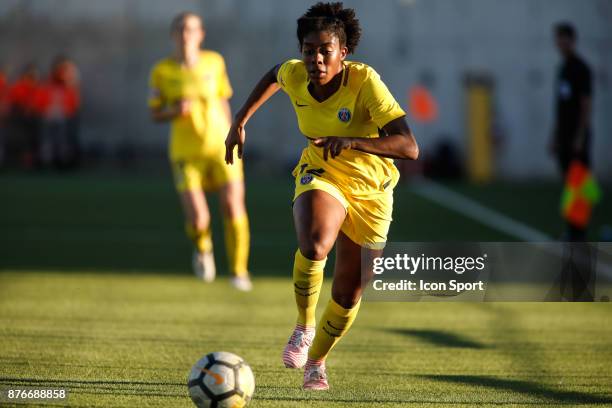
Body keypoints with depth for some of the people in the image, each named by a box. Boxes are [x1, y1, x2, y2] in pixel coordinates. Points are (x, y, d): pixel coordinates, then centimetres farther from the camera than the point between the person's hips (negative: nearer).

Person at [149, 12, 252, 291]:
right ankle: (203, 248, 24)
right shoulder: (162, 71, -4)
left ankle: (239, 271, 12)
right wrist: (176, 111, -18)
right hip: (186, 152, -1)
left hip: (220, 146, 1)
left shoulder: (214, 62, 1)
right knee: (198, 220, -13)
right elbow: (155, 115, 2)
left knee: (233, 208, -10)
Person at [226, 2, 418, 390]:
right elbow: (274, 76, 13)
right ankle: (304, 325, -8)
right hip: (320, 176, 1)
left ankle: (317, 359, 36)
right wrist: (241, 121, 13)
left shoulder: (365, 81, -28)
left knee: (348, 295, 7)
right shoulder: (294, 74, -15)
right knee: (314, 246, -34)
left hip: (370, 190, -1)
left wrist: (351, 142, -47)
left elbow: (409, 147, -35)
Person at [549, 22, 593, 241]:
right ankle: (572, 231, 12)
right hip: (564, 136, 8)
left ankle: (579, 233, -7)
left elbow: (586, 104, -14)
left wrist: (580, 137, -19)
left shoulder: (581, 68, -9)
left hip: (577, 137, -8)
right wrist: (554, 137, 20)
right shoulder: (562, 69, 17)